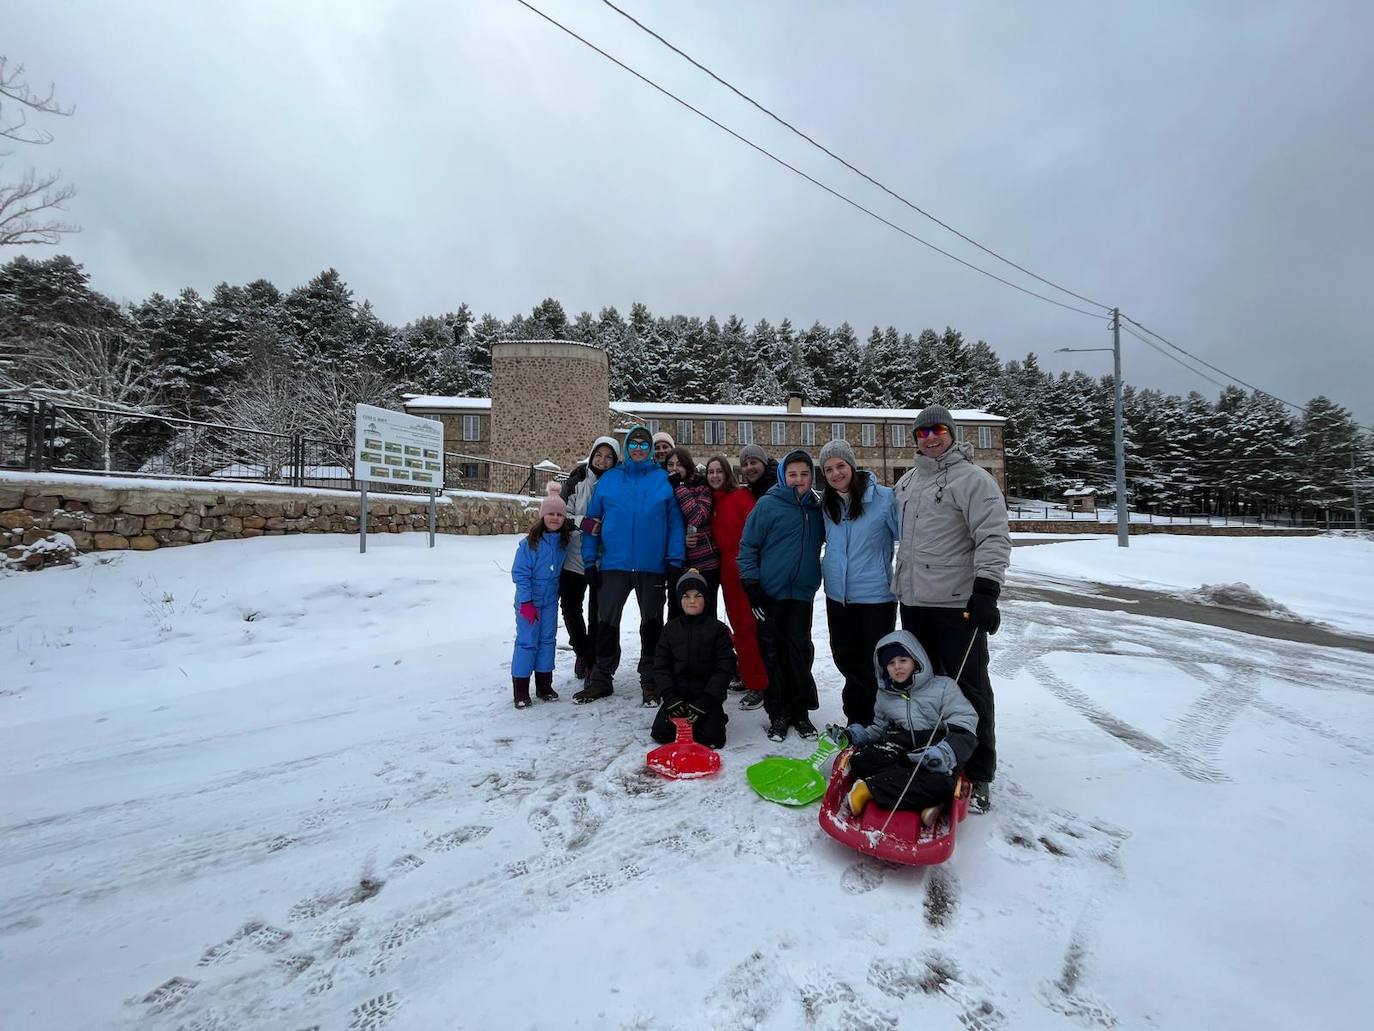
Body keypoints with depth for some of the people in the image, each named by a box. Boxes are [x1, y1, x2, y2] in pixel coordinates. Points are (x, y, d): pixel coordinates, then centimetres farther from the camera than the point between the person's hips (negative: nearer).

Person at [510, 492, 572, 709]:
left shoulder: (564, 542, -3)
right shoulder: (529, 543, -17)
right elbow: (519, 573, -15)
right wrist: (526, 602, -16)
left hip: (550, 601, 5)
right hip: (529, 601, -5)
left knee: (548, 640, 12)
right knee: (527, 642, -1)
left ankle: (544, 685, 24)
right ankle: (521, 689, 12)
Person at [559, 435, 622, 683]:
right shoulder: (577, 480, -3)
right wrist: (583, 522, -22)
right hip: (575, 555, 1)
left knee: (598, 611, 6)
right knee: (570, 605, 8)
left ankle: (594, 659, 22)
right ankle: (583, 652, 31)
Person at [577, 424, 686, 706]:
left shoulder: (664, 479, 1)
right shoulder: (608, 479, 5)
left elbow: (675, 522, -2)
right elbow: (592, 520, 5)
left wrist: (676, 561, -9)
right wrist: (590, 560, -1)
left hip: (652, 566, -1)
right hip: (614, 563, 1)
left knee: (652, 624, 11)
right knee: (606, 622, 10)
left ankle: (651, 681, 25)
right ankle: (600, 679, 25)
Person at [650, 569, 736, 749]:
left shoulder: (718, 629, -5)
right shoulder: (670, 629, 4)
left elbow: (725, 669, -8)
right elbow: (660, 667, 2)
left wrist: (704, 702, -16)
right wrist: (671, 698, -12)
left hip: (707, 695, -2)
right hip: (677, 695, 2)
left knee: (711, 739, -19)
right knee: (661, 733, -14)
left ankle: (717, 717, 14)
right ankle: (680, 715, 17)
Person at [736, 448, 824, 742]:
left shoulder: (817, 508, 7)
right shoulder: (768, 505, -5)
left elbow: (825, 540, 22)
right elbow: (747, 546, -5)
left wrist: (816, 576, 11)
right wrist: (751, 585, -8)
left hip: (802, 593, 3)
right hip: (770, 593, -2)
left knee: (800, 651, 3)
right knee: (774, 652, 5)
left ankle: (799, 710, 19)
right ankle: (778, 714, 18)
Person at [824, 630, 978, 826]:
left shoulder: (943, 686, 1)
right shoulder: (885, 695, 16)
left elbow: (965, 727, -4)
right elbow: (878, 727, 27)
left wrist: (947, 752, -24)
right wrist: (852, 734, 8)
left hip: (931, 755, -3)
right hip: (897, 751, 3)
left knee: (940, 782, -37)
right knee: (861, 759, -26)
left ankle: (872, 787, -27)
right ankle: (925, 801, -30)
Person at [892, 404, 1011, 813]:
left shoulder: (972, 478, -7)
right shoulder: (906, 483, 15)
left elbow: (994, 538, -15)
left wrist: (986, 589, -24)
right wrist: (899, 582, 26)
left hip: (958, 604, -7)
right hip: (913, 601, 7)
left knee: (969, 688, 1)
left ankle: (978, 776, 14)